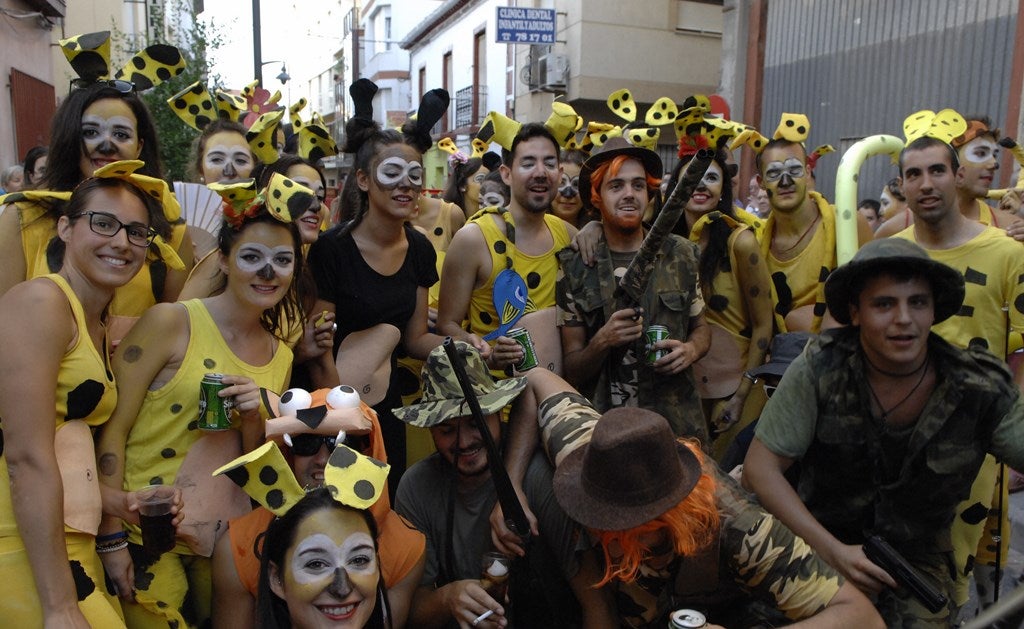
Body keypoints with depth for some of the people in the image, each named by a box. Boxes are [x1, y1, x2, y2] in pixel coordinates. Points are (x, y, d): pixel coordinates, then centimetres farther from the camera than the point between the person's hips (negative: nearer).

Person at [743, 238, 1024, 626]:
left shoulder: (982, 390, -10)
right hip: (823, 544, -1)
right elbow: (761, 467, -12)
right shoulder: (820, 370, -15)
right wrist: (832, 550, -17)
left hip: (919, 556, 2)